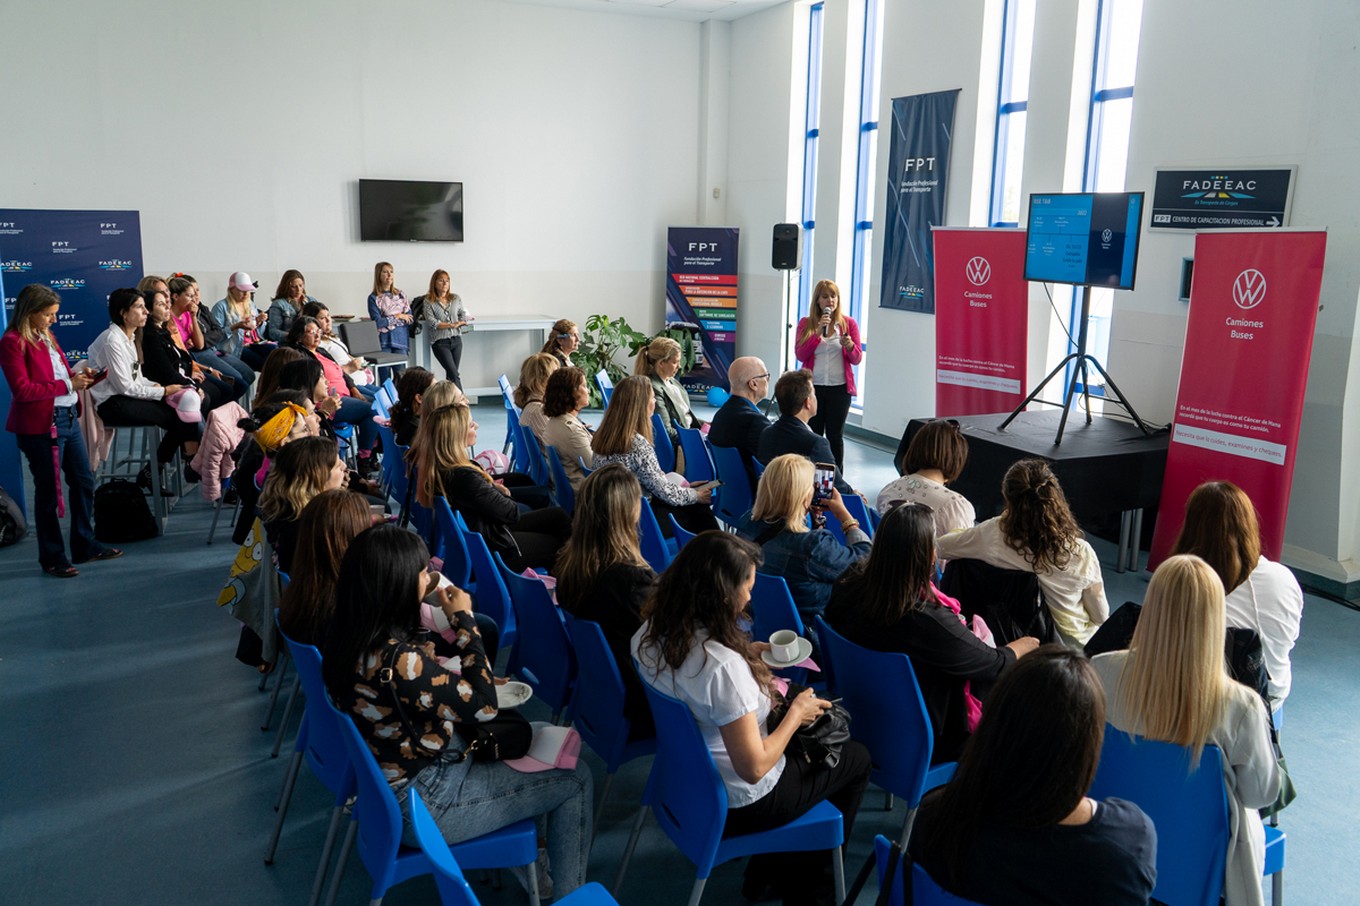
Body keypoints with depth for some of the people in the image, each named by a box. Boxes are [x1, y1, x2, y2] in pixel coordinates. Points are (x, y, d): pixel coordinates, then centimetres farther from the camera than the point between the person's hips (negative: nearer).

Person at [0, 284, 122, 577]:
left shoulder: (46, 336, 12)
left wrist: (79, 376, 2)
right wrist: (67, 385, -18)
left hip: (68, 417, 9)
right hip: (40, 424, -8)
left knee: (84, 481, 15)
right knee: (48, 492, 2)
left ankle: (85, 545, 29)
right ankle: (52, 558, 15)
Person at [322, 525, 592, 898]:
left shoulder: (350, 636, -6)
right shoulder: (397, 660, -33)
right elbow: (484, 705, -23)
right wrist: (464, 619, -16)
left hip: (391, 779, 9)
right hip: (423, 803, -9)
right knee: (575, 780, 2)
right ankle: (568, 896, 20)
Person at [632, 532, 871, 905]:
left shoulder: (649, 635, -12)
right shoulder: (724, 666, -37)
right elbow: (754, 768, -30)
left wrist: (746, 654, 2)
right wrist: (796, 713, -16)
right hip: (737, 805, -7)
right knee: (856, 759, 17)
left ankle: (764, 875, 38)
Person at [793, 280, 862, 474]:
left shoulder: (849, 323, 4)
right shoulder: (806, 323, 4)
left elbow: (857, 359, 2)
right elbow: (801, 355, -6)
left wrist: (850, 346, -19)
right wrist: (818, 332, -16)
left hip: (839, 388, 0)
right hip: (813, 387, 0)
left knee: (835, 436, 4)